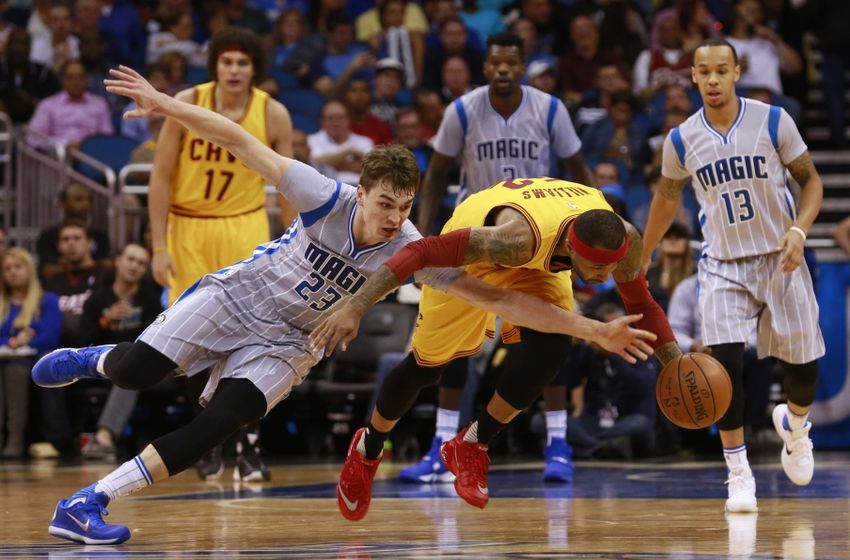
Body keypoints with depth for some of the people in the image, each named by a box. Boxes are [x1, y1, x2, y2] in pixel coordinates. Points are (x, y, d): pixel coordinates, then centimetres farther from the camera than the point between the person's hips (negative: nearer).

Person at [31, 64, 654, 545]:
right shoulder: (327, 199, -25)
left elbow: (498, 297, -19)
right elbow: (241, 142, -23)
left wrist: (593, 330, -25)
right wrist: (160, 102, -30)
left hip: (288, 344, 2)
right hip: (234, 297, -2)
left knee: (216, 427, -19)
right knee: (135, 373, -15)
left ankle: (87, 504, -13)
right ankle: (99, 359, 25)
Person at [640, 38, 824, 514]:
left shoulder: (773, 121, -10)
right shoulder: (682, 140, -3)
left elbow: (811, 180, -2)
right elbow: (668, 197, 14)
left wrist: (799, 231, -20)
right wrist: (641, 258, 19)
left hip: (780, 259, 0)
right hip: (724, 265, 1)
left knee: (803, 366, 3)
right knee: (726, 362, -17)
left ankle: (795, 425, 39)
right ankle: (739, 474, -5)